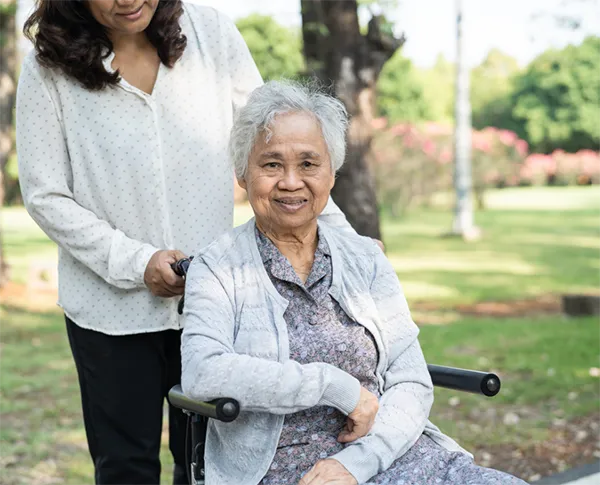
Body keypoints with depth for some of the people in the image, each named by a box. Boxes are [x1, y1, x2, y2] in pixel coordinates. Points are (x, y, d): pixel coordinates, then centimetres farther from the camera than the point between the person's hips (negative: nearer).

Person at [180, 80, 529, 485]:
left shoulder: (367, 259, 12)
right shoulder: (217, 269, 4)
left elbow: (412, 385, 5)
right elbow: (201, 372, -14)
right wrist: (339, 386, -13)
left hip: (387, 452, 3)